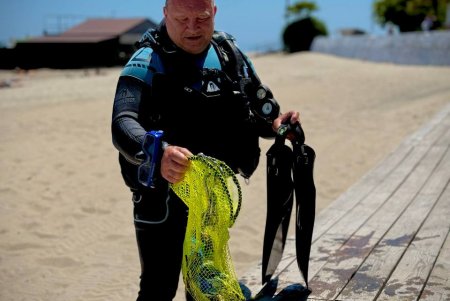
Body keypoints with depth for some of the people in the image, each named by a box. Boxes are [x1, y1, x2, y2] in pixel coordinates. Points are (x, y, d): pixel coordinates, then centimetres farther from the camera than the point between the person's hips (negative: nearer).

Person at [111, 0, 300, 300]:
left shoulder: (230, 55, 1)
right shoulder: (148, 62, -16)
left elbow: (261, 109, 9)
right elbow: (123, 123, -31)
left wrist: (277, 123, -14)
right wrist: (156, 153, -51)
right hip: (162, 199, -5)